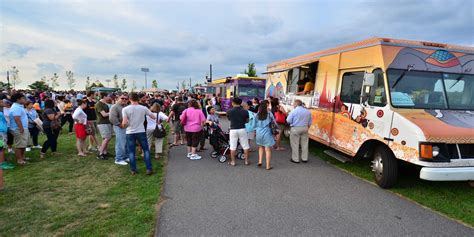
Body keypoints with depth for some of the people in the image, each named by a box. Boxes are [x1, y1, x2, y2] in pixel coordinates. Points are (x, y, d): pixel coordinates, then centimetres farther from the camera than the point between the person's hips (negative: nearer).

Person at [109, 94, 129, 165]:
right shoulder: (115, 107, -10)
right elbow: (112, 118, -22)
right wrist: (119, 124, -16)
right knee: (120, 144, -5)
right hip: (120, 128, -8)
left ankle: (125, 157, 27)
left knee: (127, 144, 14)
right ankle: (118, 159, 4)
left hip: (127, 127, 8)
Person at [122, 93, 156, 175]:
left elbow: (124, 123, -14)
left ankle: (133, 170, 15)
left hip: (130, 133, -1)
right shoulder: (143, 108, -5)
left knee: (131, 152, 10)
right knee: (146, 150, 10)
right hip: (141, 131, 1)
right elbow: (154, 117, 2)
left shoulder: (125, 109, -9)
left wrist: (123, 125, 8)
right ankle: (149, 169, 9)